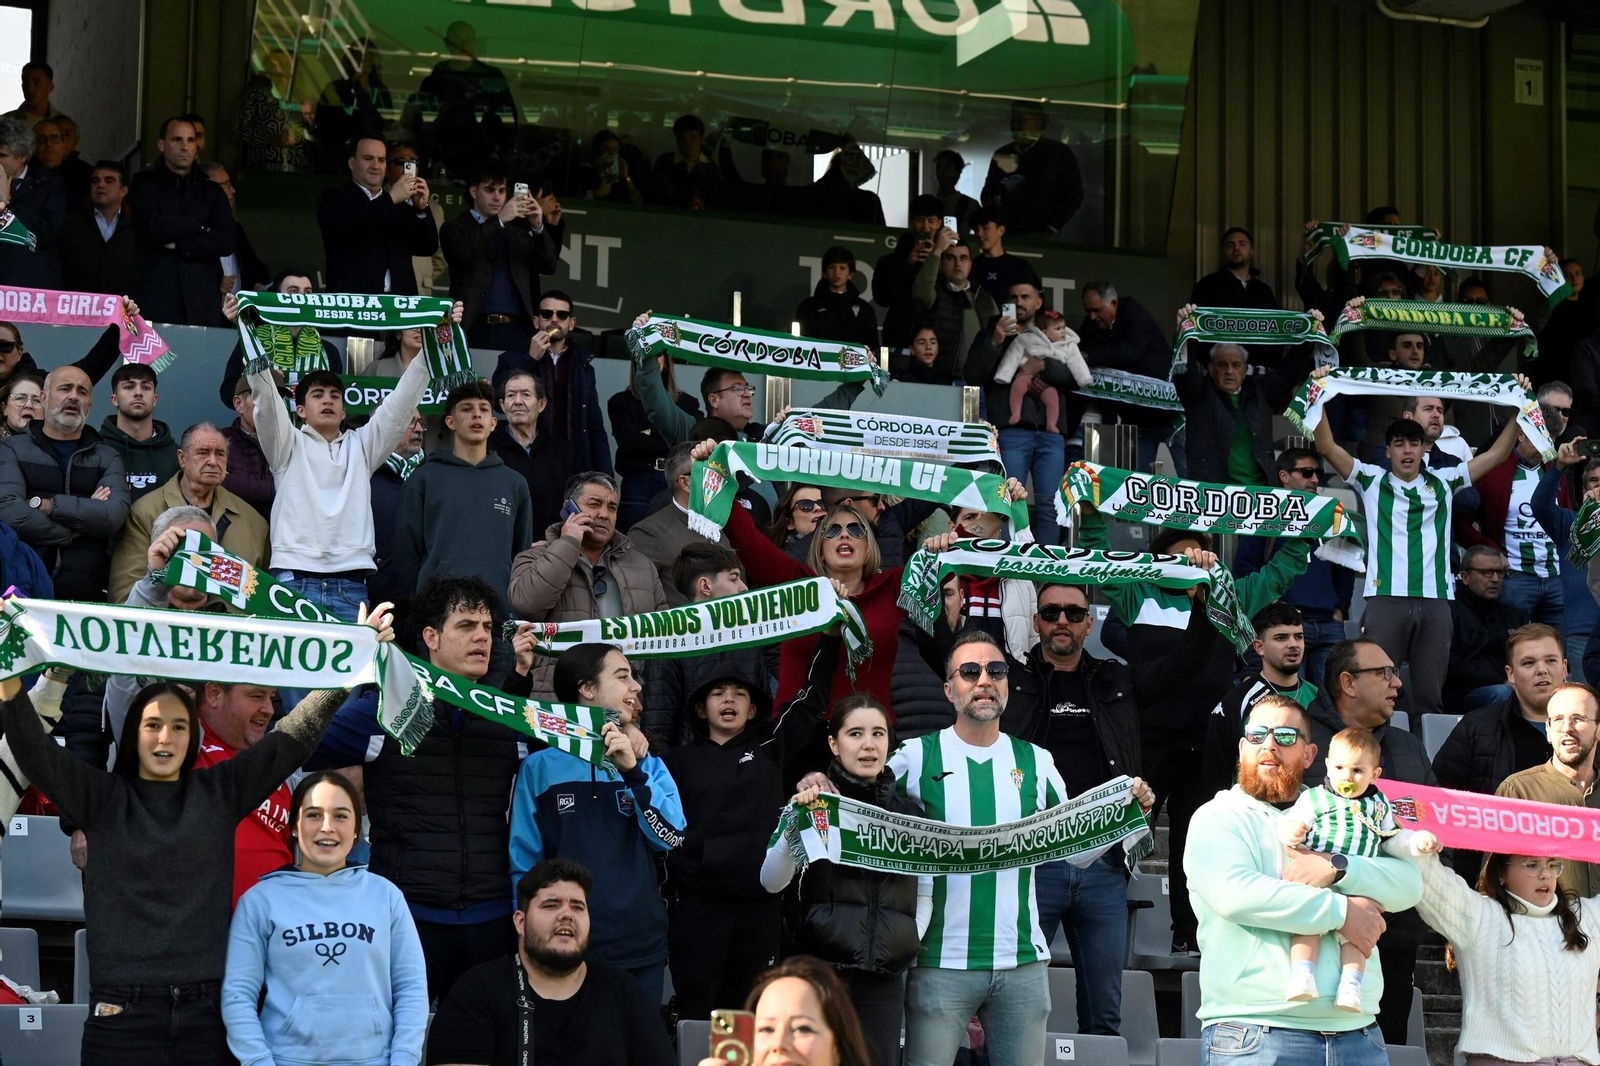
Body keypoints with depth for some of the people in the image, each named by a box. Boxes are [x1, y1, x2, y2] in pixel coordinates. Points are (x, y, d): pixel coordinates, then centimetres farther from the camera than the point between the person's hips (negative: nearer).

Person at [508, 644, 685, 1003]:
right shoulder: (540, 767, 0)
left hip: (642, 950, 3)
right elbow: (523, 864, 2)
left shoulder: (648, 765, 9)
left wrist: (632, 771, -14)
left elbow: (672, 838, -5)